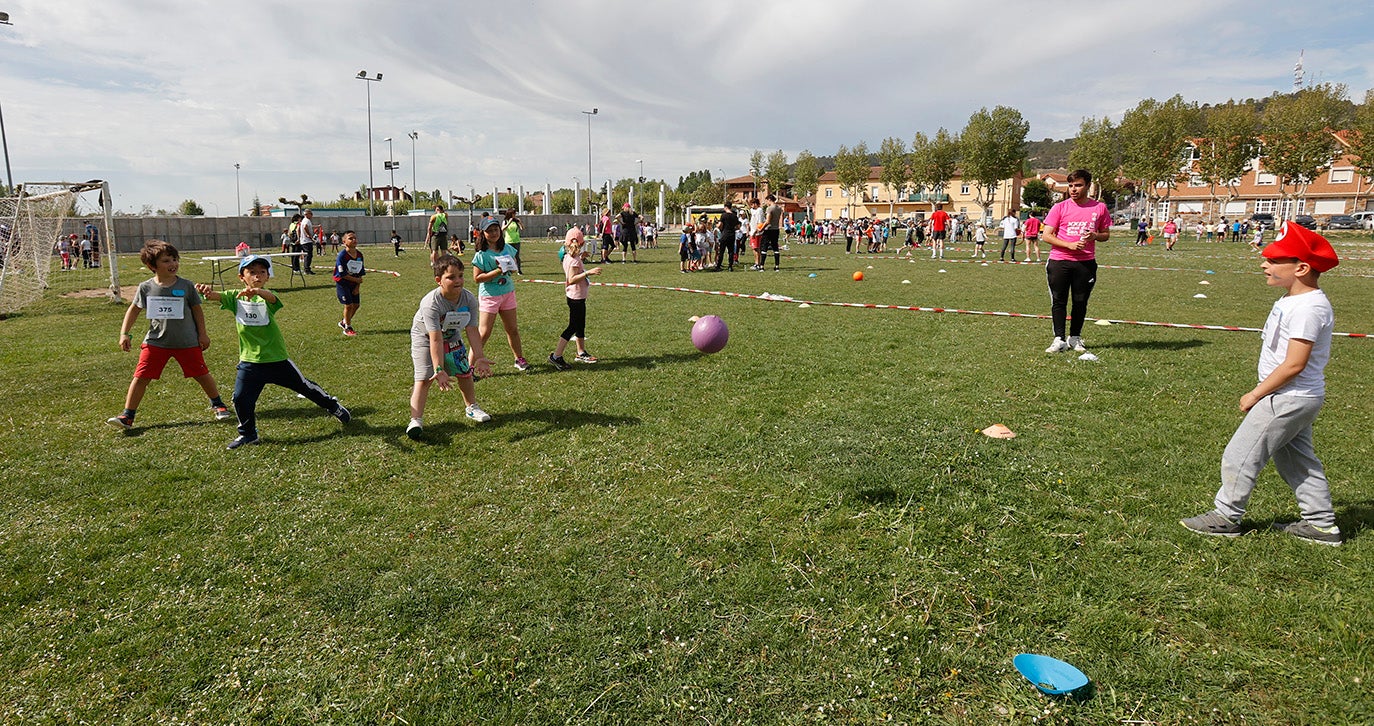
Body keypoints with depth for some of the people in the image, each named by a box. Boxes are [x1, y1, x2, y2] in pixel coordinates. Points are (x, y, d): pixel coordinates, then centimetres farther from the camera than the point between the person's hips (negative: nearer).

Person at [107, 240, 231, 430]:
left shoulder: (186, 286, -5)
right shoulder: (146, 288, -2)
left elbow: (197, 309, 4)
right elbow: (134, 309, 10)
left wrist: (203, 334, 3)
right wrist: (125, 334, 6)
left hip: (187, 342, -1)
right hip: (155, 341, 1)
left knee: (202, 374, 7)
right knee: (141, 377, -2)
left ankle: (218, 404, 29)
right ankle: (127, 416, 8)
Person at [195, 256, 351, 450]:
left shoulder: (266, 297, -8)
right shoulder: (235, 297, 0)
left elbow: (271, 297, -34)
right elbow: (217, 297, -20)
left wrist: (257, 291, -58)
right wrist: (208, 292, -45)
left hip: (277, 359, -2)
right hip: (250, 361, 2)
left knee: (305, 386, 8)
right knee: (241, 398, -2)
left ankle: (334, 406, 32)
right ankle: (248, 435, 21)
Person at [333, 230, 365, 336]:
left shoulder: (359, 254, -1)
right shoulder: (342, 255, -20)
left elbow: (360, 272, 4)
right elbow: (342, 274, -20)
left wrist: (358, 287, -4)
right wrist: (357, 280, -14)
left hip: (354, 284, 6)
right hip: (342, 283, -6)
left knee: (356, 304, 9)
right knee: (348, 305, -7)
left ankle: (344, 322, 32)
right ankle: (348, 328, 10)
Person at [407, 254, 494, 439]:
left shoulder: (469, 299, -25)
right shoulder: (431, 303, -38)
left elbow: (472, 331, -20)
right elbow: (435, 340, -39)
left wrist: (480, 357, -25)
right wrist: (439, 370, -41)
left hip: (452, 336, 5)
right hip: (424, 336, -5)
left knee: (465, 372, 9)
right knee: (424, 378, -16)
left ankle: (471, 408, 32)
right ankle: (416, 420, -13)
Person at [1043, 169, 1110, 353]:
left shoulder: (1099, 208, 6)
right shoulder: (1060, 208, 1)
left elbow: (1106, 234, 15)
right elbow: (1047, 235, -2)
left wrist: (1095, 236, -9)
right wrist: (1070, 245, -15)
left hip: (1086, 262, 1)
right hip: (1059, 261, -1)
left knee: (1081, 302, 6)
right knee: (1058, 301, 0)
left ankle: (1075, 338, 18)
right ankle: (1059, 340, 6)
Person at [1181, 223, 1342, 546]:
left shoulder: (1308, 308, -24)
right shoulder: (1295, 299, 7)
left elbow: (1294, 364, -26)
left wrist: (1256, 394, -17)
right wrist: (1262, 392, 15)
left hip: (1288, 399, -10)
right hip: (1299, 398, 10)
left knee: (1240, 455, -2)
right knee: (1295, 458, 20)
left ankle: (1226, 516, 11)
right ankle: (1321, 524, 29)